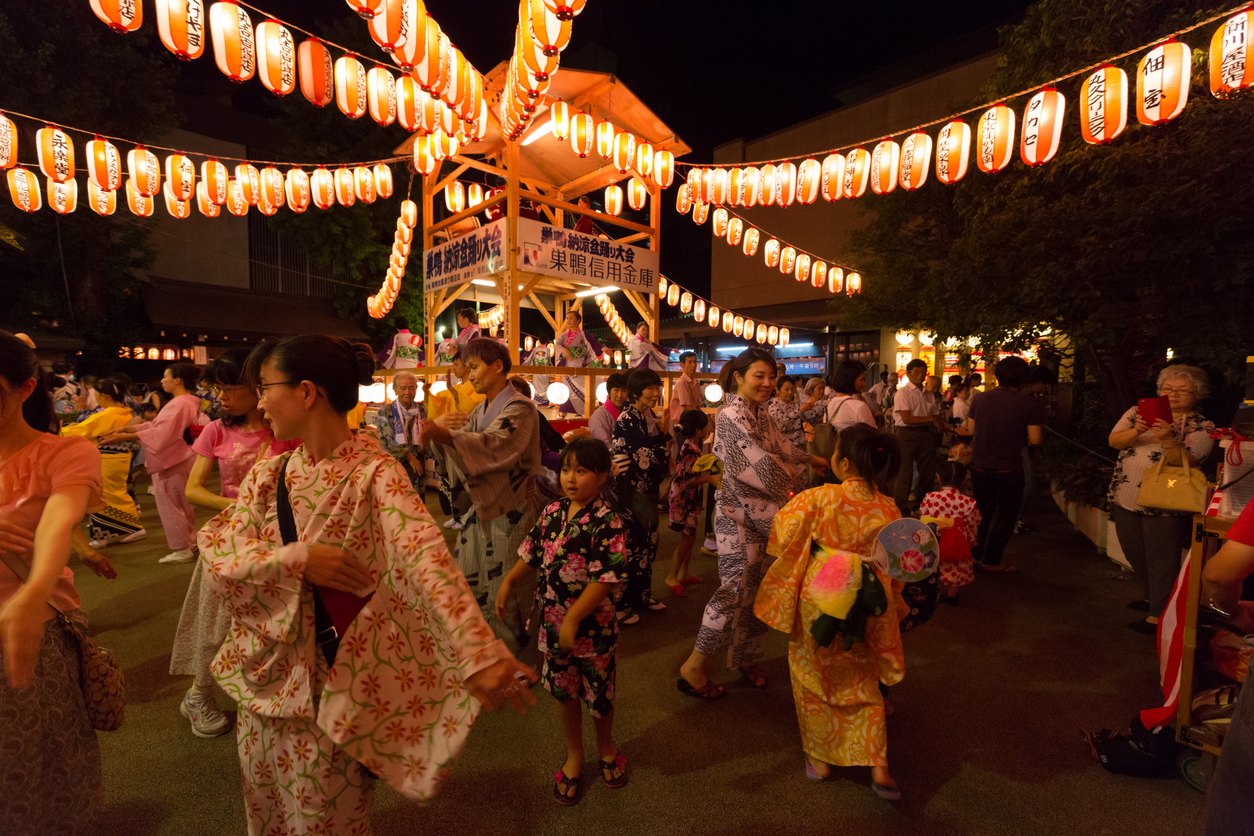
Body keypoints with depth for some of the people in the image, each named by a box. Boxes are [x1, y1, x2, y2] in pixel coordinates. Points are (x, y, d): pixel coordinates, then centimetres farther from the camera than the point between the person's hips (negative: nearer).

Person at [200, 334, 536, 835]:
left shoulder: (373, 472, -21)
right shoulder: (268, 475, 0)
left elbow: (425, 556, -35)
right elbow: (215, 550, -7)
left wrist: (479, 651, -48)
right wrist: (297, 559, -25)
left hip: (335, 687, -5)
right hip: (266, 676, 6)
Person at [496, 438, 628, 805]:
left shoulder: (605, 522, -21)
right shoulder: (552, 512, -2)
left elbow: (606, 579, -24)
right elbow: (533, 553, 11)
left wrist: (574, 618, -25)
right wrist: (508, 582, 2)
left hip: (592, 625, -5)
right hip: (552, 622, 5)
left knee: (599, 694, 16)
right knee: (563, 692, 20)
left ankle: (605, 747, 47)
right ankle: (574, 756, 45)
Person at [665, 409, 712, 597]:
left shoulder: (690, 444, 3)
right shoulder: (690, 450, -25)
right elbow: (686, 481, -25)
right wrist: (708, 478, -21)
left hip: (689, 498, 10)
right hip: (682, 498, -10)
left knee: (690, 537, 17)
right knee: (687, 538, -3)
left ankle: (683, 574, 30)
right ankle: (672, 578, 9)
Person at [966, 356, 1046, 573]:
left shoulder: (981, 399, 2)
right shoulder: (1031, 404, -10)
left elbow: (970, 429, 10)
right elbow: (1035, 440, -12)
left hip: (979, 464, 4)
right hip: (1008, 469, -4)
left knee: (982, 511, 19)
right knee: (1006, 515, 11)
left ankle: (974, 554, 24)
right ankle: (991, 560, 14)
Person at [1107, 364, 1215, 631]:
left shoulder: (1202, 427, -2)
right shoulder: (1139, 413, 7)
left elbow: (1184, 461, -17)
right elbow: (1113, 441, -5)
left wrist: (1167, 439, -34)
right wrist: (1137, 432, -25)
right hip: (1127, 499, 5)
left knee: (1161, 559, 0)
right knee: (1134, 553, 17)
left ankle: (1159, 614, 11)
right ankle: (1153, 598, 38)